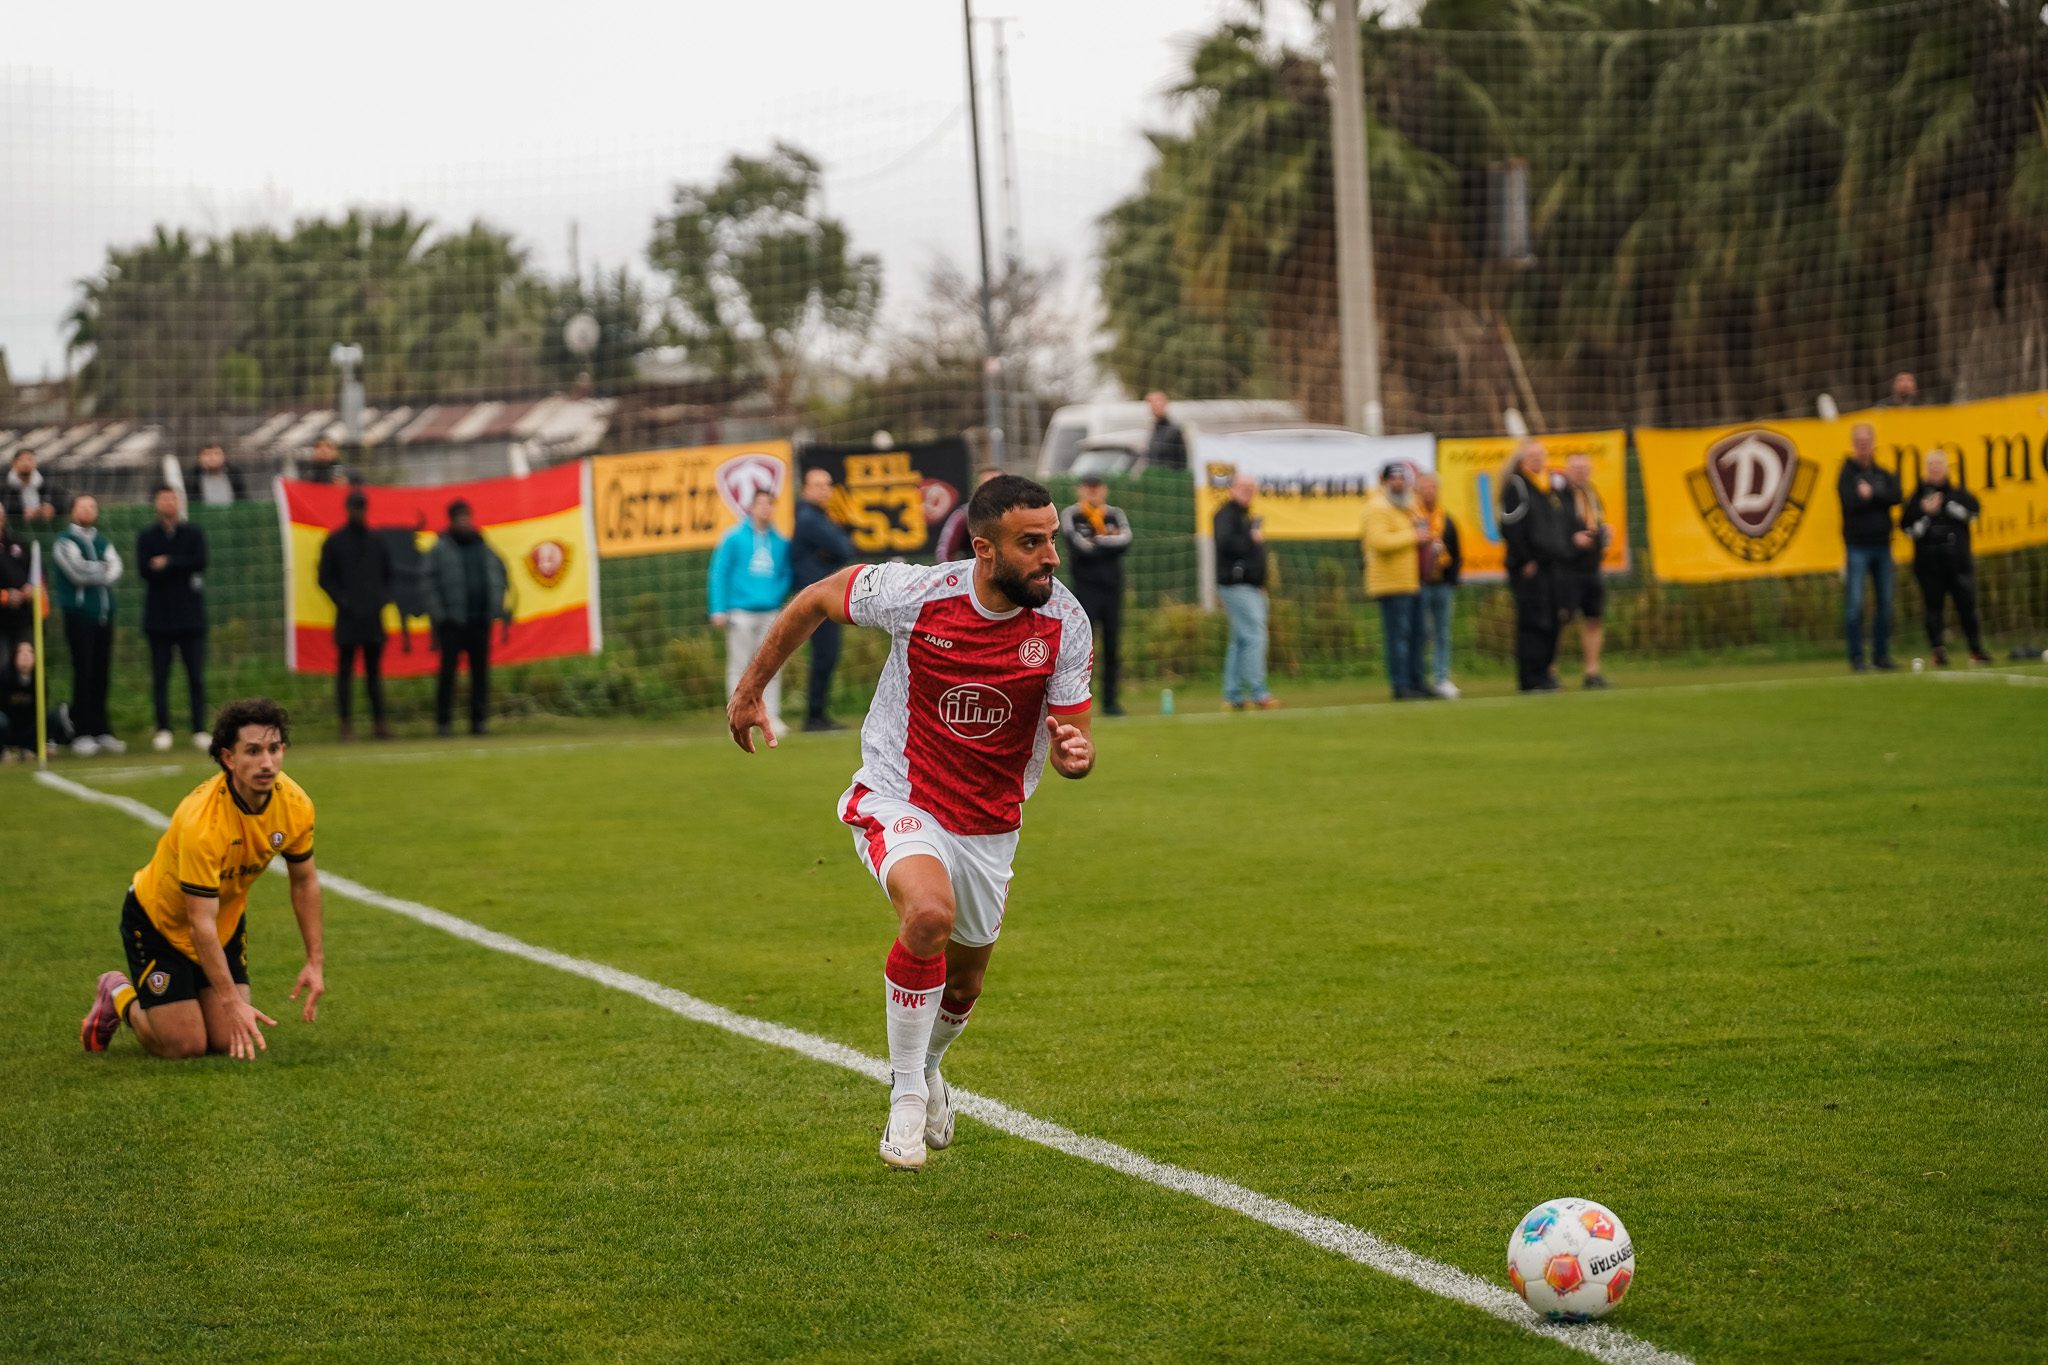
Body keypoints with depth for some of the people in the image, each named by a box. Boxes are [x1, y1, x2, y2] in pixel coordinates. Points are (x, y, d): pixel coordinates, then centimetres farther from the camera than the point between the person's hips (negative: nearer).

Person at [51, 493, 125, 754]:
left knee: (102, 674, 6)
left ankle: (101, 731, 11)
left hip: (104, 613, 5)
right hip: (79, 613, -5)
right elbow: (77, 572, -13)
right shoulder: (65, 541, 0)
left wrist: (92, 572, -12)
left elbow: (115, 571, 2)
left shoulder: (103, 542, 17)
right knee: (83, 673, -9)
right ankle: (82, 734, -7)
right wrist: (102, 570, 0)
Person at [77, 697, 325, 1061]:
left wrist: (316, 962, -4)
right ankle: (120, 994, 20)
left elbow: (305, 881, 0)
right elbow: (200, 924, -33)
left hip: (227, 920, 6)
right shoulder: (201, 820, -36)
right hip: (158, 919, -6)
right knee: (185, 1046, -8)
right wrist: (232, 1002, -36)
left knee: (228, 1041, -5)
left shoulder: (294, 804, -18)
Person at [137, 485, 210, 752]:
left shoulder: (194, 533, 8)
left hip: (190, 614, 0)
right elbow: (144, 569, -8)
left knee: (196, 676, -1)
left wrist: (167, 564, -10)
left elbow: (200, 562, -8)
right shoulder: (146, 536, 6)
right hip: (159, 616, 0)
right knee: (160, 677, 0)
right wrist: (181, 568, -14)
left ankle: (199, 730, 3)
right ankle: (163, 729, 7)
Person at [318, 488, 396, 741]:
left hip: (373, 616, 3)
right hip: (348, 616, -3)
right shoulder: (334, 542, 4)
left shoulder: (377, 541, 14)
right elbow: (325, 578, 3)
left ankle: (379, 722, 4)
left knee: (374, 671, 4)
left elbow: (390, 573, 19)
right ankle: (346, 723, -3)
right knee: (345, 670, -3)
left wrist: (383, 597, 2)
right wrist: (342, 601, -9)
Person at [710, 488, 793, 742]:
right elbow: (719, 574, 1)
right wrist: (718, 610, -5)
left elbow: (786, 575, 17)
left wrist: (778, 597, -1)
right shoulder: (734, 538, 1)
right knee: (740, 666, -1)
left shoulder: (780, 542, 10)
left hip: (770, 613, 3)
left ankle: (771, 717, 1)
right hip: (741, 612, -3)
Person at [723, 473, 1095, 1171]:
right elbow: (814, 599, -2)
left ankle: (926, 1069, 54)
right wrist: (750, 688, 5)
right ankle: (907, 1092, -16)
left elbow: (1068, 737, -8)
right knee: (930, 911, -34)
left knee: (962, 987, 18)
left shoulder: (1065, 622, -14)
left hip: (990, 825, 4)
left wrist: (1073, 753, -33)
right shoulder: (916, 593, -21)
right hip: (897, 800, -4)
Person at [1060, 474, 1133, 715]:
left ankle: (1110, 701, 12)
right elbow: (1080, 548, -15)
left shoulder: (1116, 515, 10)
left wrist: (1099, 541, -12)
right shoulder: (1070, 516, 0)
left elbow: (1125, 540, -8)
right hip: (1085, 588, -4)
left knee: (1112, 646, 6)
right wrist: (1110, 543, -7)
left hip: (1112, 588, 4)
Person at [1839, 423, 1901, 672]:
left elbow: (1896, 497, -5)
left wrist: (1871, 493, -14)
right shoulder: (1847, 473, -2)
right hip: (1858, 546, -5)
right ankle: (1856, 657, -4)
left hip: (1882, 546, 5)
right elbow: (1850, 502, -17)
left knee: (1885, 603, 6)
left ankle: (1881, 654, 14)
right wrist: (1879, 497, -9)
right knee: (1855, 604, -8)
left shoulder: (1884, 474, 12)